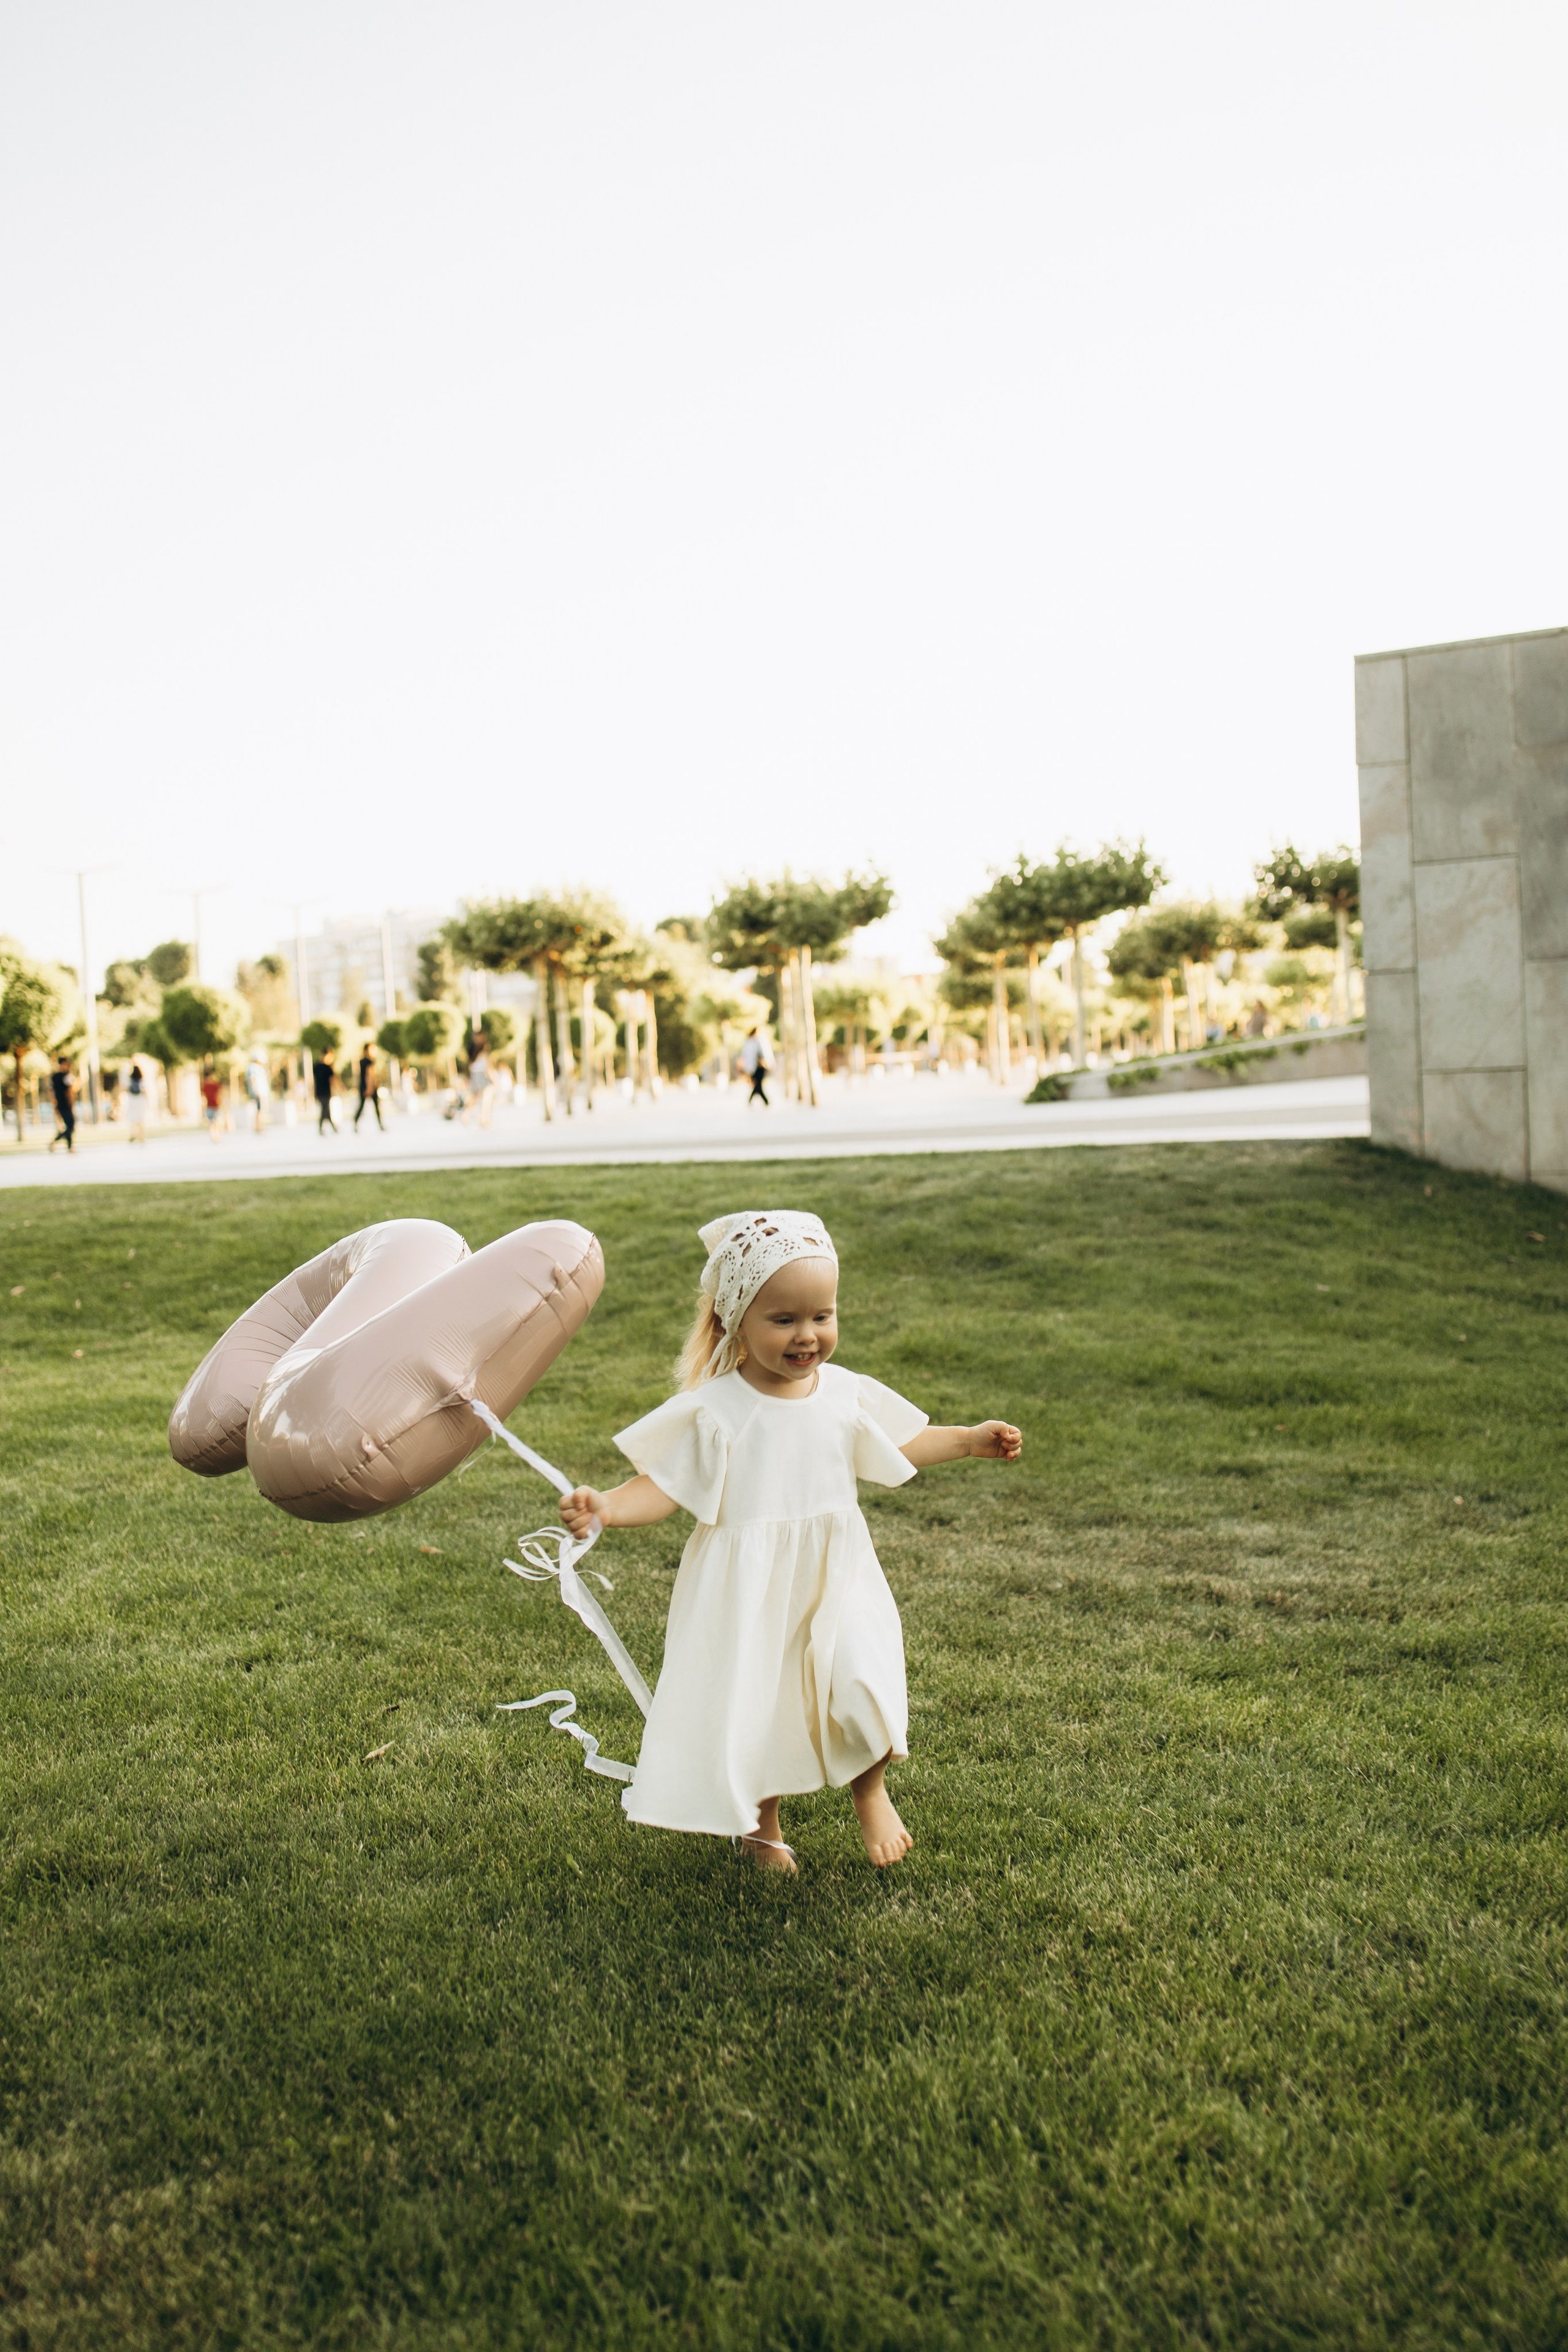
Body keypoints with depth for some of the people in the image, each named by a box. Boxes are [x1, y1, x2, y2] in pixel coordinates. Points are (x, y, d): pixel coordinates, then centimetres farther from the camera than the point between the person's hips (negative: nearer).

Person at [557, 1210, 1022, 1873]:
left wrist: (971, 1441, 16)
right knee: (754, 1707, 6)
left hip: (835, 1581, 3)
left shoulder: (846, 1394, 0)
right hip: (749, 1594, -2)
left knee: (862, 1685, -14)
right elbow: (663, 1486, -14)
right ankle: (761, 1828, 37)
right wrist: (605, 1507, -31)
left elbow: (898, 1446, 18)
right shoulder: (713, 1411, -13)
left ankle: (870, 1792, 19)